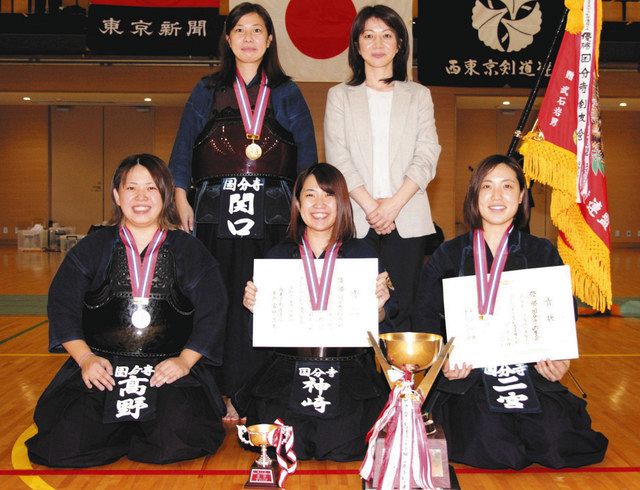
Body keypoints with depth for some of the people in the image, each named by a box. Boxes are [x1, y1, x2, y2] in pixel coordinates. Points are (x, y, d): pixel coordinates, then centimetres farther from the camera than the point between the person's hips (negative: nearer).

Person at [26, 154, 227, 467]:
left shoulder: (189, 250, 9)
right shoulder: (92, 248, 13)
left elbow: (212, 312, 2)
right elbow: (62, 305, 5)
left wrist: (185, 360, -12)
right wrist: (85, 357, -9)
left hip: (169, 369, -1)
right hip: (101, 367, 1)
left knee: (177, 438, -26)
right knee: (65, 442, -20)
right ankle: (122, 427, 10)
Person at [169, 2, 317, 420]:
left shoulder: (287, 94, 13)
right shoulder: (208, 91, 13)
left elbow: (307, 154, 9)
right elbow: (183, 148, 11)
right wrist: (182, 202, 0)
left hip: (270, 211, 0)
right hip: (217, 209, 1)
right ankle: (221, 393, 6)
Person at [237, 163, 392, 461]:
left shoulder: (363, 254, 5)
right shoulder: (278, 256, 7)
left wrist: (378, 305, -15)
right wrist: (254, 305, -12)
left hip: (348, 369, -1)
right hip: (288, 369, 1)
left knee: (342, 444, -19)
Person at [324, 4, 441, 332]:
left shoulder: (418, 96, 14)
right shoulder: (340, 96, 13)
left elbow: (426, 157, 4)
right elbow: (338, 159, 2)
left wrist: (394, 203, -10)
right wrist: (370, 206, -10)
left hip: (407, 219, 1)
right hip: (356, 220, 0)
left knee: (402, 307, -3)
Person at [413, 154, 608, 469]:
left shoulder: (543, 254, 11)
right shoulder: (448, 256, 9)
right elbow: (426, 317, 4)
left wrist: (559, 360, -12)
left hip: (531, 373, 2)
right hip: (467, 376, -1)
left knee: (558, 441, -20)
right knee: (493, 448, -24)